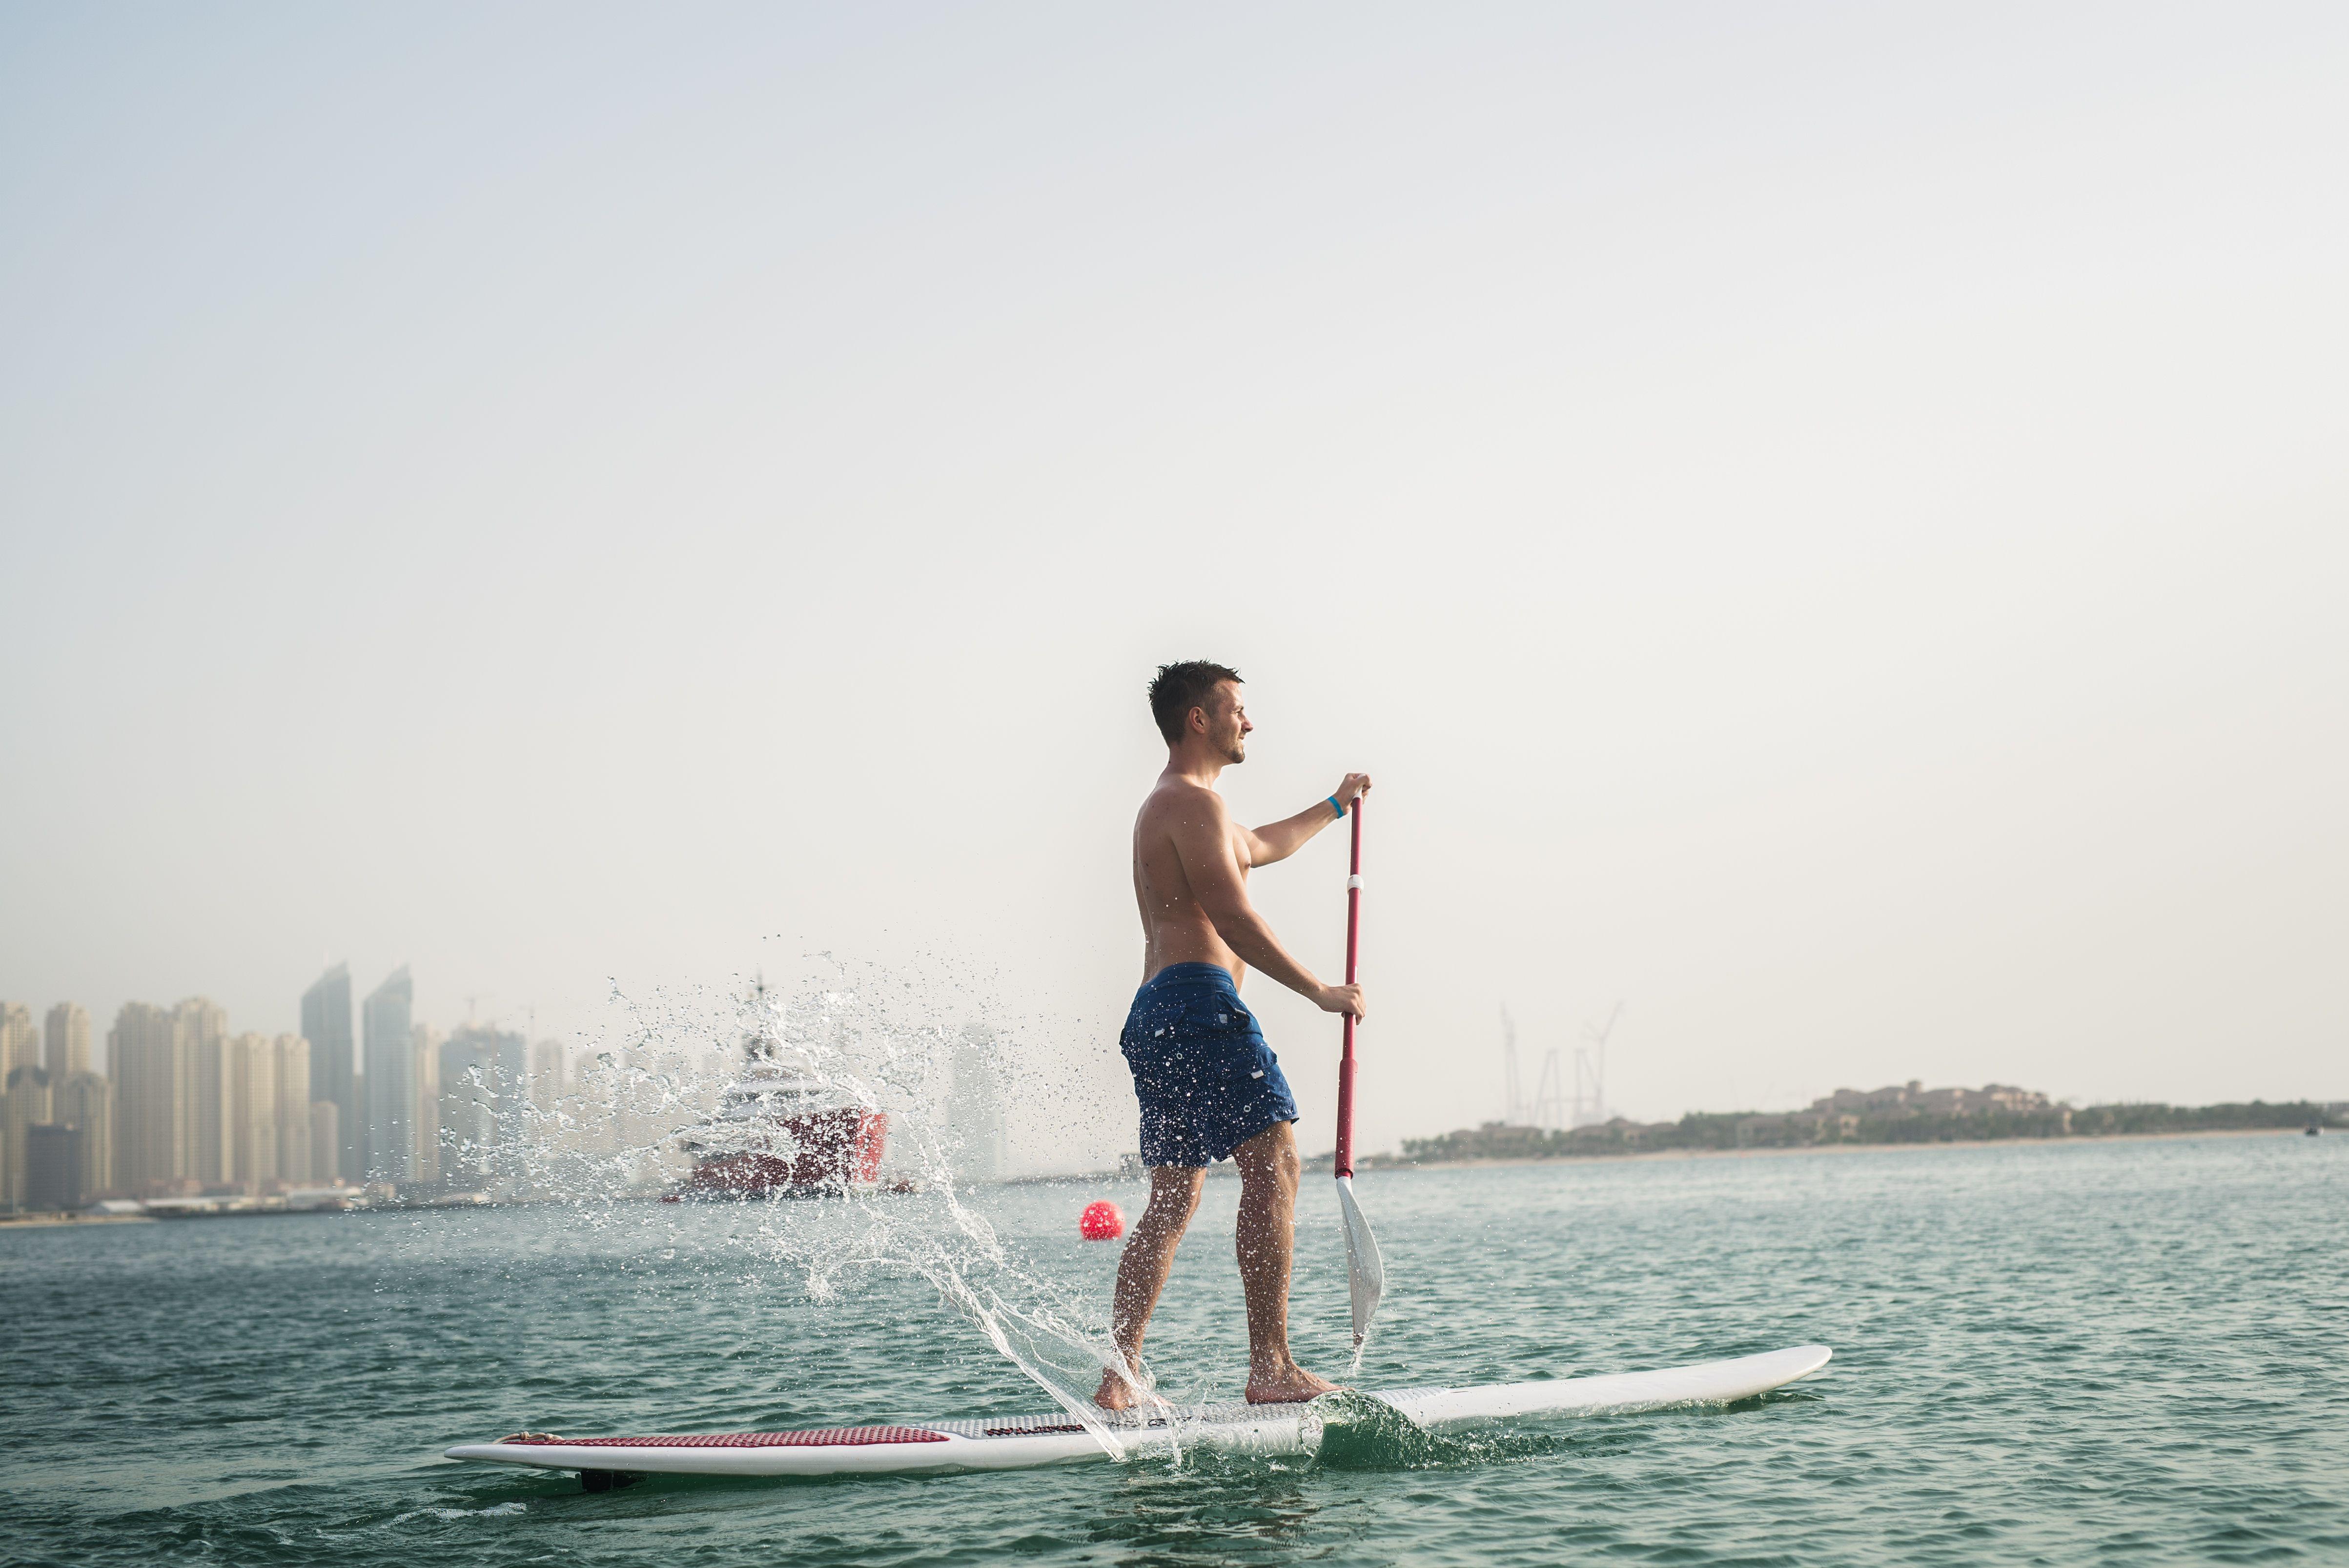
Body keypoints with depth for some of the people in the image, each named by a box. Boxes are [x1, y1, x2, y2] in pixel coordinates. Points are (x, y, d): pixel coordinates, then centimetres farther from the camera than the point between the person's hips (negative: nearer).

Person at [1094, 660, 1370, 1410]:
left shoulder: (1166, 807, 27)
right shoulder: (1193, 801, -7)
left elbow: (1259, 847, 46)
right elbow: (1235, 920, -15)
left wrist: (1334, 807, 53)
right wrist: (1320, 992, -10)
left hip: (1154, 1014, 11)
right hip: (1200, 1000, -11)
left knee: (1171, 1203, 9)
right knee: (1273, 1167, -12)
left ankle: (1117, 1376, 3)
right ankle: (1271, 1366, -17)